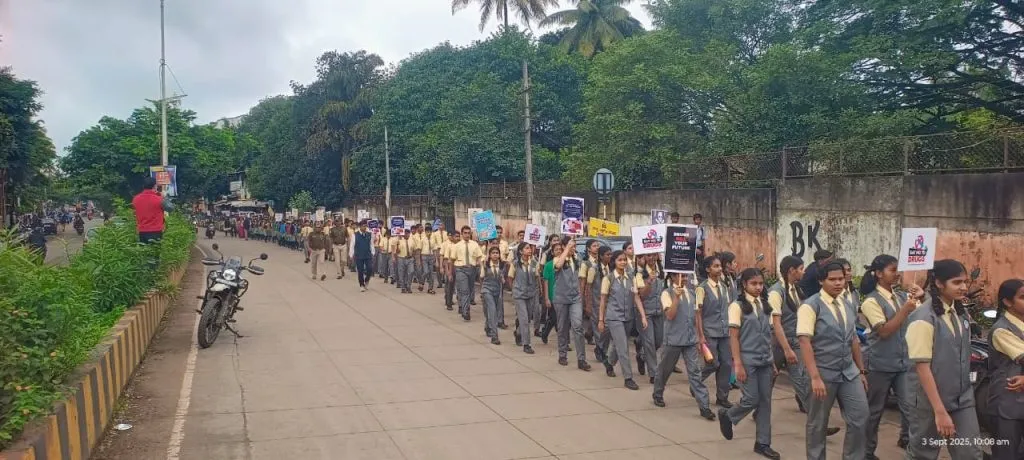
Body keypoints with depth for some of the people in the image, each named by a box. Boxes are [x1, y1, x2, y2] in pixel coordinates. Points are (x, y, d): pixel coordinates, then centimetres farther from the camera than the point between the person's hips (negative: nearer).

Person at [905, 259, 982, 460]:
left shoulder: (960, 312, 4)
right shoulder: (924, 318, -18)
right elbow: (922, 367, -20)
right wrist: (939, 411, -22)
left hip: (962, 399, 6)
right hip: (931, 401, -6)